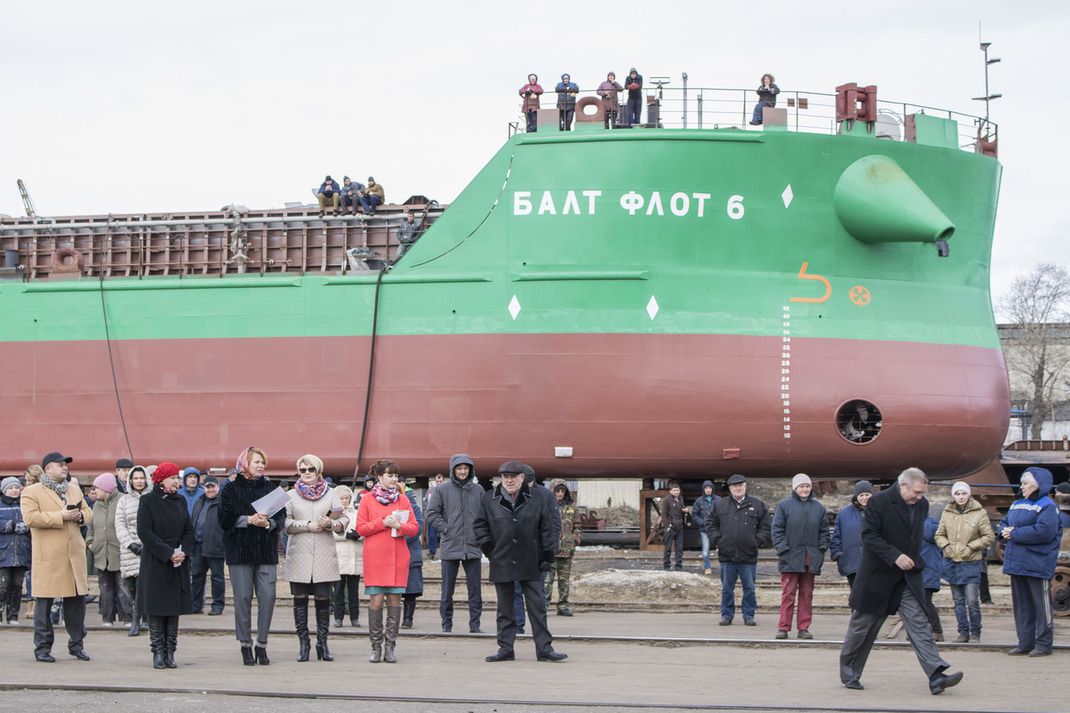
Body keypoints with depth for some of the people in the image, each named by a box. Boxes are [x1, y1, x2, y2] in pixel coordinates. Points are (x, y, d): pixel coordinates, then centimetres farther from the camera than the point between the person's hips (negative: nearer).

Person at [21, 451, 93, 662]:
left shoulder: (74, 490, 20)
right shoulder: (31, 492, -1)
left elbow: (88, 512, 23)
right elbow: (30, 518, -14)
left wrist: (80, 516, -2)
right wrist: (61, 516, -17)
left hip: (75, 556, 5)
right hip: (48, 557, -5)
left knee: (77, 599, 6)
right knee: (44, 602, -2)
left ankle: (76, 644, 18)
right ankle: (42, 648, 6)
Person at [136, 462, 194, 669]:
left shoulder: (180, 500, 11)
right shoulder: (148, 501, -4)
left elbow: (189, 529, 11)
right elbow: (145, 532, -10)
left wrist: (184, 552, -7)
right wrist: (168, 553, -16)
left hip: (179, 563, 4)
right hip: (155, 563, -4)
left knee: (175, 608, 4)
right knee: (156, 609, -3)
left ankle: (170, 653, 8)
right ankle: (158, 653, 4)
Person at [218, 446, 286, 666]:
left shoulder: (270, 487, 11)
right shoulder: (231, 489, 3)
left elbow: (282, 516, 6)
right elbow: (225, 518, -5)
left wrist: (269, 523, -15)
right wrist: (248, 519, -17)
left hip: (267, 551, 2)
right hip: (239, 549, -2)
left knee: (267, 596, -4)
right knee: (243, 598, -2)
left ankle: (262, 645, 5)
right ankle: (246, 646, 6)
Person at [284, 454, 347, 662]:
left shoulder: (331, 494, 12)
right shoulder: (291, 496, 10)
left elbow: (344, 520, 7)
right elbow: (285, 523, -1)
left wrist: (330, 524, -13)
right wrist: (308, 525, -11)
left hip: (324, 554, 0)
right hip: (299, 554, 0)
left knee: (323, 598, -1)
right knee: (300, 598, -3)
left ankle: (322, 643, 7)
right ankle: (303, 643, 3)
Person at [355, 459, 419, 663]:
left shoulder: (403, 501, 11)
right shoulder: (367, 500, 5)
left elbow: (415, 528, 8)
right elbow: (361, 528, 0)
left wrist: (399, 526, -11)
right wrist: (383, 523, -10)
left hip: (398, 557, 2)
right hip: (375, 558, -2)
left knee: (394, 599, -1)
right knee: (376, 600, -6)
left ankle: (390, 647, 4)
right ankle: (376, 648, 2)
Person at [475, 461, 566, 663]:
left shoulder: (534, 500, 4)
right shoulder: (489, 500, 4)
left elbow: (545, 529, 7)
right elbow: (480, 525, 11)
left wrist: (547, 556, 3)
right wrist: (488, 548, -1)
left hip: (529, 564, 0)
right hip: (501, 563, 0)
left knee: (537, 606, -1)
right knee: (505, 608, 6)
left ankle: (544, 648, 2)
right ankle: (505, 648, 13)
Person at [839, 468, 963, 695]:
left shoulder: (922, 505, 6)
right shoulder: (878, 502, -13)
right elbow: (869, 535, -18)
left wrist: (915, 561, 12)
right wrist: (895, 556, -26)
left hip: (908, 578, 4)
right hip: (877, 576, -4)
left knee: (918, 624, -8)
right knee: (862, 626, 6)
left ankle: (936, 676, -17)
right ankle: (849, 674, 22)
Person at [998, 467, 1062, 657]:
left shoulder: (1047, 506, -9)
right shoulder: (1017, 505, 18)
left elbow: (1044, 531, -22)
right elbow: (1004, 523, 23)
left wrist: (1015, 534, -17)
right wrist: (1004, 532, -3)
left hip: (1037, 565, -8)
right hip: (1017, 563, 8)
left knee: (1041, 605, -2)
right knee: (1021, 605, 11)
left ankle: (1043, 644, 2)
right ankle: (1025, 643, 17)